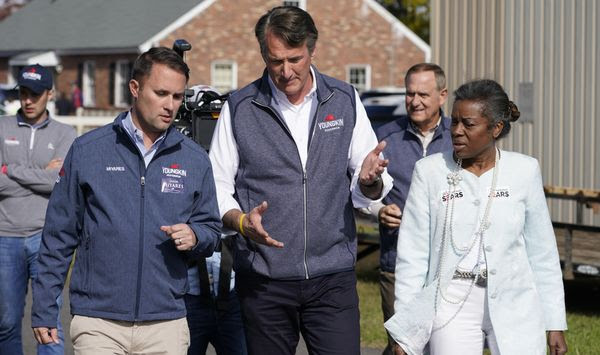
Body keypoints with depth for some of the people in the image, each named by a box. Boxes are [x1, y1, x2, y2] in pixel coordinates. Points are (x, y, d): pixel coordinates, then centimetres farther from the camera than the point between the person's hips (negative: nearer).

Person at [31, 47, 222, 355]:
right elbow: (59, 236, 4)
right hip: (98, 325, -2)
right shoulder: (87, 150, 2)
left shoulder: (195, 159, 8)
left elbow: (211, 228, 16)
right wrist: (43, 310, 2)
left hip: (167, 326, 2)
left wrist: (194, 236, -8)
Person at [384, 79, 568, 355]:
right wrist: (405, 333, -2)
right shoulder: (429, 171, 0)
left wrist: (555, 324, 6)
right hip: (453, 304, 0)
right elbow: (412, 254, 1)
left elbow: (542, 253, 7)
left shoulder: (524, 170, 2)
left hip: (515, 305, 1)